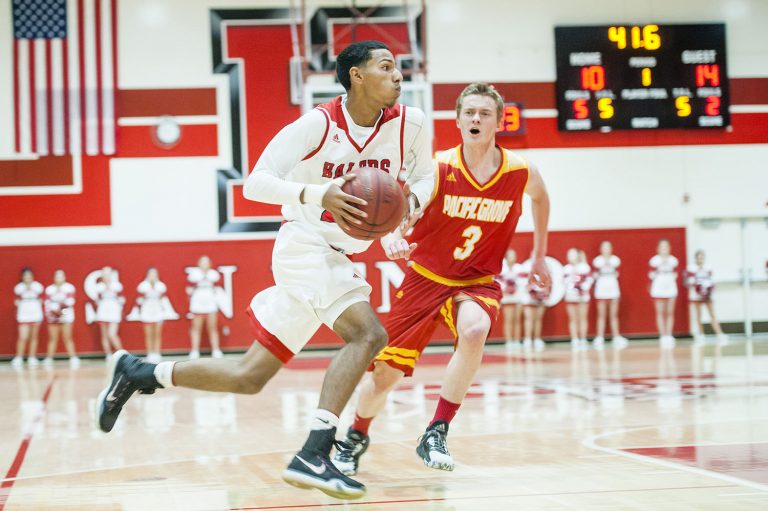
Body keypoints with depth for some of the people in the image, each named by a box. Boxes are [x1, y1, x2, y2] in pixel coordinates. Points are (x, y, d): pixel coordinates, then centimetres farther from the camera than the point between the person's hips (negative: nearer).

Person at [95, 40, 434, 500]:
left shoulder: (410, 123, -2)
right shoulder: (320, 124, -15)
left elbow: (425, 175, 15)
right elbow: (256, 183, -15)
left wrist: (412, 200, -9)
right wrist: (318, 194, -32)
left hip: (337, 259, 6)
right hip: (305, 245, -6)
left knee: (249, 378, 9)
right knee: (368, 333, -29)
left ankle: (136, 374, 25)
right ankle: (314, 455, -31)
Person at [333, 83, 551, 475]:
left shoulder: (521, 173, -10)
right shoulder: (438, 169, -18)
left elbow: (540, 197, 14)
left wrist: (539, 257, 20)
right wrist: (393, 239, -49)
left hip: (477, 282, 0)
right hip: (426, 278, 0)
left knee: (474, 332, -36)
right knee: (384, 376, 2)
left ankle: (436, 435, -21)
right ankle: (356, 437, 36)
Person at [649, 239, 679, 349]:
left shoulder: (673, 260, 8)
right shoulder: (654, 260, -1)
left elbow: (675, 274, 15)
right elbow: (651, 275, 2)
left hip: (671, 288, 3)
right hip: (658, 288, -3)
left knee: (670, 313, 2)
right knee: (660, 313, -2)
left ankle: (669, 336, 7)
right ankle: (663, 336, 1)